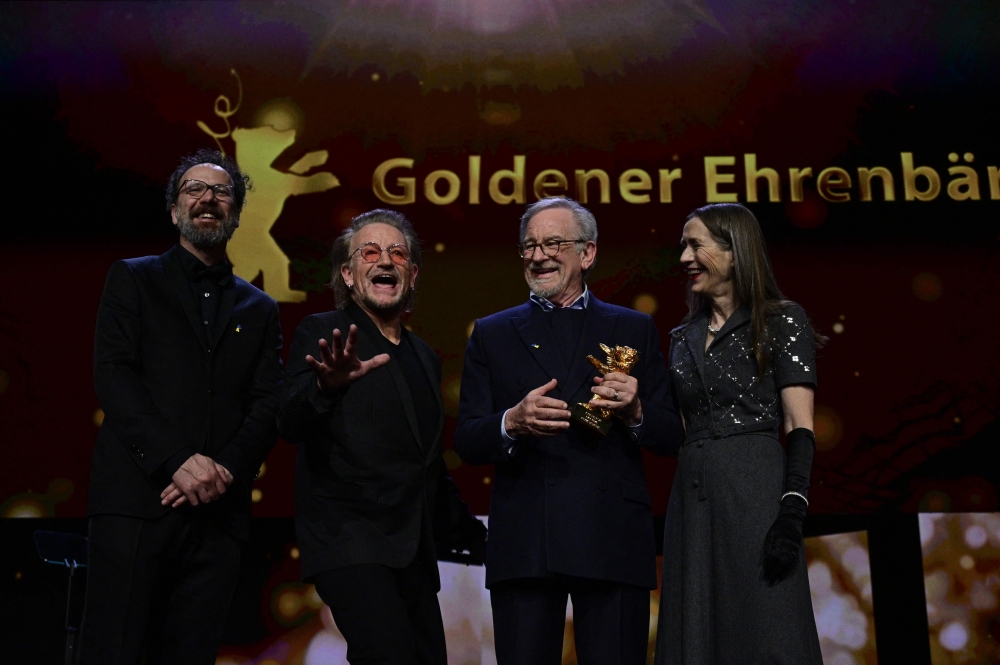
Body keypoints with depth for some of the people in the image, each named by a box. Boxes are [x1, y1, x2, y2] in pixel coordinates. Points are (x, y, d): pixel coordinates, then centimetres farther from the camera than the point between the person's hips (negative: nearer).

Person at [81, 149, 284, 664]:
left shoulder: (260, 309, 21)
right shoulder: (133, 279, 13)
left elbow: (268, 407, 10)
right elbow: (112, 376, -1)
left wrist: (223, 472, -9)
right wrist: (178, 461, -14)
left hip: (220, 513, 3)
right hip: (136, 502, -2)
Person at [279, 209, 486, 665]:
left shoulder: (424, 356, 19)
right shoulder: (323, 333, 0)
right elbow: (291, 426, -15)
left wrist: (472, 535, 31)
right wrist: (326, 386, -35)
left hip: (414, 554, 7)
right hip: (351, 544, -7)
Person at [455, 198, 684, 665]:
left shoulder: (634, 330, 14)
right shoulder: (492, 335, 14)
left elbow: (670, 437, 10)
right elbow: (466, 442, 7)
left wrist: (633, 412, -11)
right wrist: (512, 423, -14)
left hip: (612, 537, 0)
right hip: (522, 540, 1)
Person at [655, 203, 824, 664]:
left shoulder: (781, 321, 2)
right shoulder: (683, 338, 19)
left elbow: (800, 426, -7)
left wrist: (792, 511, -17)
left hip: (754, 491, -6)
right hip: (692, 497, 6)